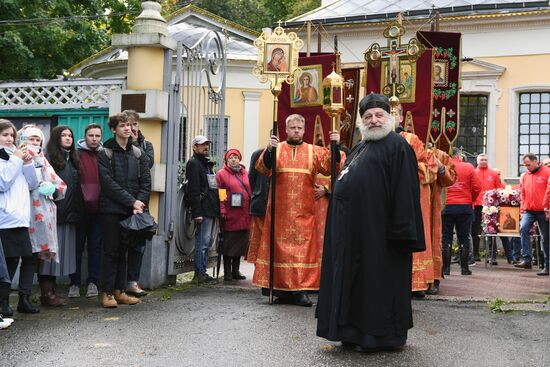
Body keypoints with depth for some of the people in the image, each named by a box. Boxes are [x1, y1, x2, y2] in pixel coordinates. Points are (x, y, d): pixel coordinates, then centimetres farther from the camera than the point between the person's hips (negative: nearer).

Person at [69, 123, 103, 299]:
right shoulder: (77, 154, 0)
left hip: (98, 209, 2)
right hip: (80, 209, -2)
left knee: (95, 245, 6)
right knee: (78, 246, 3)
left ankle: (93, 282, 13)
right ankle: (74, 283, 10)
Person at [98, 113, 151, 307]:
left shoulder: (138, 154, 13)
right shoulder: (104, 154, -2)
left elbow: (146, 182, 8)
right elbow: (109, 183, -11)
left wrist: (140, 202, -9)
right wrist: (132, 201, -15)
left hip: (131, 211, 4)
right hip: (111, 209, -4)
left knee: (123, 251, 9)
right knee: (111, 251, -2)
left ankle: (119, 291, 14)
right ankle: (107, 293, 3)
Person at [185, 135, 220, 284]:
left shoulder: (207, 164, 23)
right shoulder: (194, 163, -7)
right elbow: (193, 189, -16)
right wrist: (197, 212, -22)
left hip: (211, 210, 10)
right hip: (203, 210, -10)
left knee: (207, 241, 12)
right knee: (203, 241, -9)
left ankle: (202, 272, 17)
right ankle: (199, 273, -5)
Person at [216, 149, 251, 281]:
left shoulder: (245, 174, 16)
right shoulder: (222, 174, 1)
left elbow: (251, 191, 17)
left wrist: (251, 209, 9)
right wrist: (222, 210, -15)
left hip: (244, 216, 5)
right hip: (229, 215, -5)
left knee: (240, 243, 9)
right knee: (229, 244, 0)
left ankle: (236, 271, 19)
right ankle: (227, 272, 7)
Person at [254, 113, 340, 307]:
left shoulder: (314, 151, 8)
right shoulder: (276, 149, 5)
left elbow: (330, 166, -4)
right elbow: (262, 168, -10)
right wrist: (269, 150, -27)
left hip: (304, 211, 1)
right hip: (280, 210, 0)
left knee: (303, 247, -2)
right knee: (280, 246, 2)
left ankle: (300, 289, 2)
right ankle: (281, 288, 10)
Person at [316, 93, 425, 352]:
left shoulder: (397, 146, -7)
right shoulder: (359, 149, 20)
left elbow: (405, 192, -15)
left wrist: (400, 230, -21)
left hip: (378, 229, -9)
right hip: (354, 228, 9)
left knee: (375, 280, -2)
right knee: (355, 279, 12)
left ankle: (379, 335, 8)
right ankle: (355, 331, 21)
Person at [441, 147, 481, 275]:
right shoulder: (468, 167, 0)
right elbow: (477, 187, -2)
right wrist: (470, 199, 14)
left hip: (447, 206, 0)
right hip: (465, 207, 0)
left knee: (446, 238, 6)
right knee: (464, 238, 8)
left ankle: (446, 268, 6)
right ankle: (464, 268, 8)